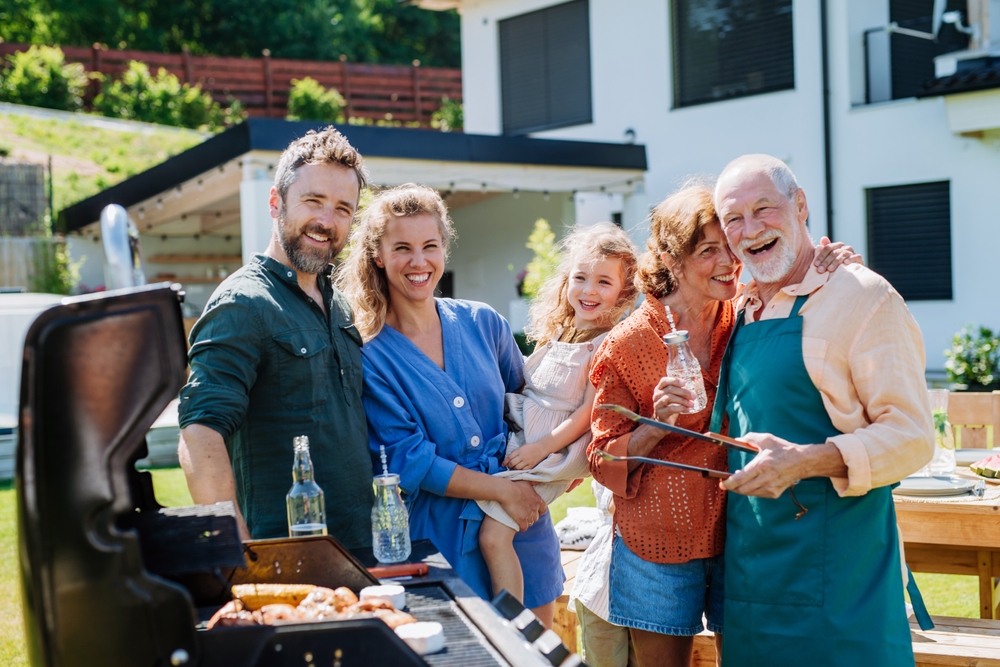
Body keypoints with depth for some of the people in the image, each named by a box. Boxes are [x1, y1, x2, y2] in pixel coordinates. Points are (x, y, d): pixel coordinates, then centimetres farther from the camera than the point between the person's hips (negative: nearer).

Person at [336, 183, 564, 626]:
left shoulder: (482, 323, 5)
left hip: (522, 526, 4)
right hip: (440, 538, -4)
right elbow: (408, 461, -12)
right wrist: (500, 489, -15)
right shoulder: (369, 354, -8)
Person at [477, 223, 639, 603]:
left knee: (494, 535, -16)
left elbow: (589, 413, -13)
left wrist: (541, 448, -18)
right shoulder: (554, 332, 13)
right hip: (518, 436, 8)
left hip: (556, 448, -8)